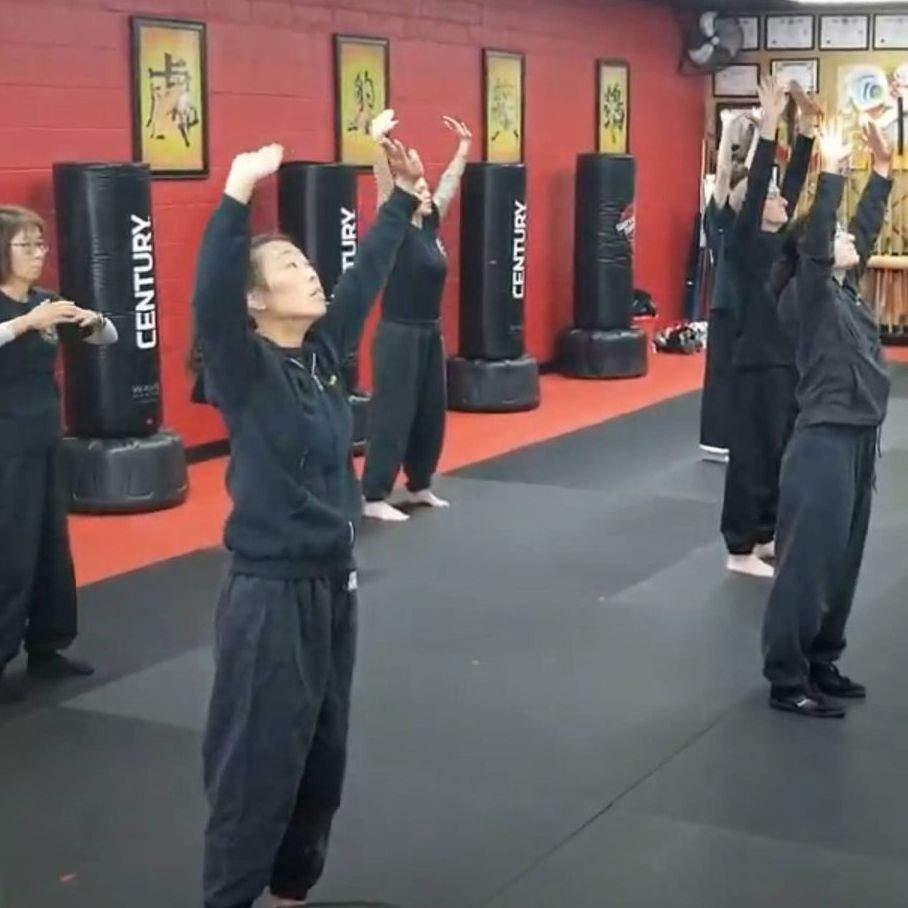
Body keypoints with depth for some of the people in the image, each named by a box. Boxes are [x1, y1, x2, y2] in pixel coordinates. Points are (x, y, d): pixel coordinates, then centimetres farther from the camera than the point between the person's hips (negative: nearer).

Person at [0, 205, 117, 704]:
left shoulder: (45, 302, 7)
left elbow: (108, 339, 11)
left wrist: (94, 320, -9)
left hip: (46, 441, 7)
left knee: (52, 549, 13)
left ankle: (45, 648, 26)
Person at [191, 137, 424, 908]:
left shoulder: (324, 349, 4)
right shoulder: (244, 368, -14)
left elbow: (368, 271, 13)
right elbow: (211, 293, -31)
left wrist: (405, 196, 12)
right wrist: (239, 193, -39)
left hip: (333, 580, 8)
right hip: (271, 593, -7)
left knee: (323, 754, 18)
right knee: (258, 764, 1)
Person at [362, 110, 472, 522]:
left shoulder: (429, 226, 8)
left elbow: (449, 184, 17)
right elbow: (384, 184, -25)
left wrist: (464, 147, 19)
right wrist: (378, 141, -36)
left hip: (430, 333, 8)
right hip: (398, 334, -8)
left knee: (431, 412, 14)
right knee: (392, 414, -6)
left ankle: (418, 486, 27)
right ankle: (375, 498, -2)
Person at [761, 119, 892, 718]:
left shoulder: (848, 288, 11)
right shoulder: (808, 294, -10)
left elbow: (868, 226, 18)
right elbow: (814, 238, -25)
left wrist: (883, 169, 14)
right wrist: (831, 172, -24)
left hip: (858, 439, 9)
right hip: (826, 441, -9)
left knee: (843, 561, 14)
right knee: (809, 562, -4)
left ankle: (822, 663, 26)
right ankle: (787, 680, 4)